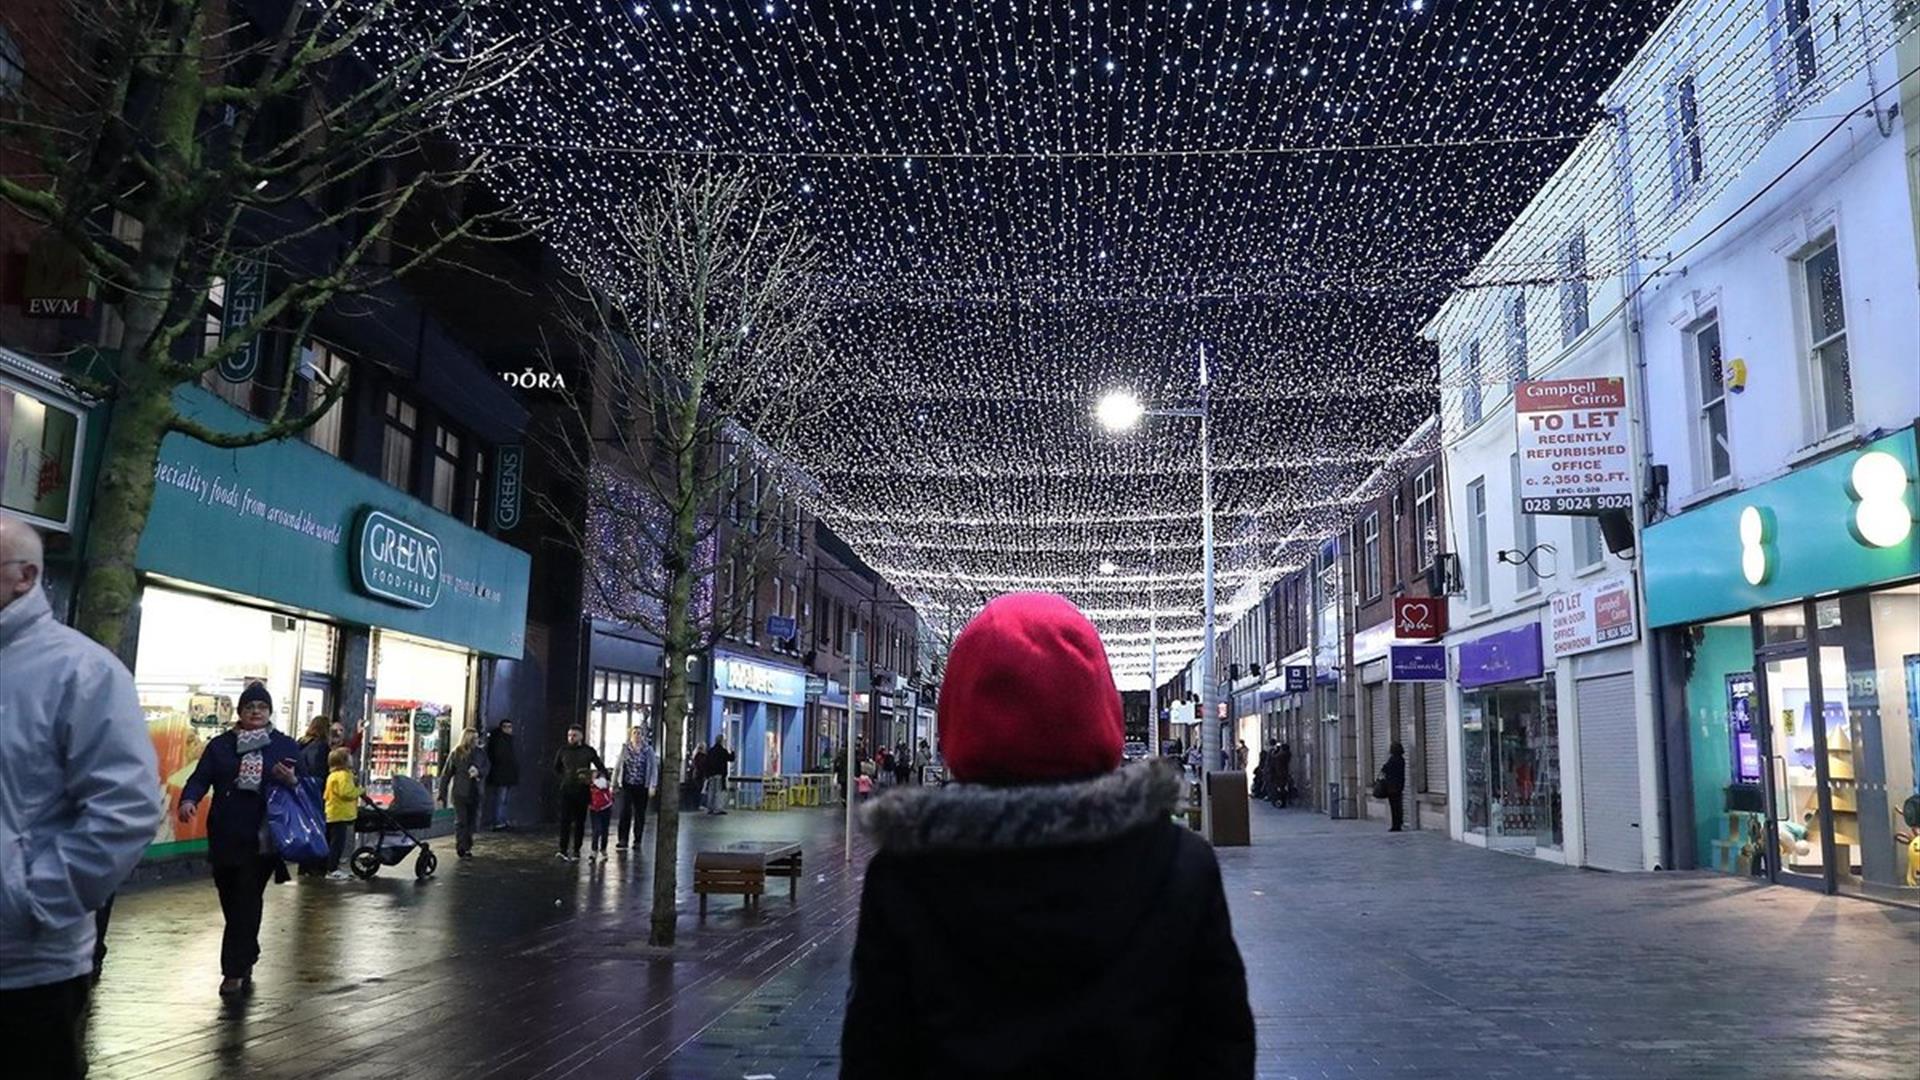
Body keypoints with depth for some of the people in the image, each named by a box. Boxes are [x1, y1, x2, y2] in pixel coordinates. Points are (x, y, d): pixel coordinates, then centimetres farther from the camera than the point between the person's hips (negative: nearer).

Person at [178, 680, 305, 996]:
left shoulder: (286, 746, 5)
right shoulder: (220, 745, 9)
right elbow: (201, 777, -1)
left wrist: (292, 781, -17)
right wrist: (189, 800, -21)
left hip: (263, 839, -3)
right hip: (225, 837, 3)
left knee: (247, 903, -6)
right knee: (231, 903, 11)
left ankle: (235, 970, 0)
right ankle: (245, 962, 28)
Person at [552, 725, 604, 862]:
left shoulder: (589, 751, 1)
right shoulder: (563, 751, 5)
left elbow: (601, 768, 7)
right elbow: (556, 768, 16)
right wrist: (565, 777, 3)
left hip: (582, 790, 0)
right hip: (566, 789, 0)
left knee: (580, 822, 5)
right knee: (565, 820, -5)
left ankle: (576, 851, 11)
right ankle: (563, 850, -1)